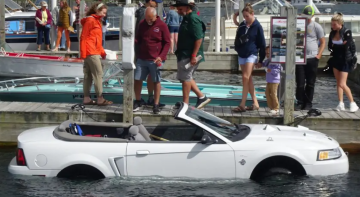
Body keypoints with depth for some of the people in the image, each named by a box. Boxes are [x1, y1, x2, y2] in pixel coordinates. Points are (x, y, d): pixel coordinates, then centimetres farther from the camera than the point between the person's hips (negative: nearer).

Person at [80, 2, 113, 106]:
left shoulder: (97, 21, 18)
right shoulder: (90, 20, -10)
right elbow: (83, 37, -13)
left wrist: (103, 53, 19)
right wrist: (83, 53, -17)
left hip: (95, 52, 9)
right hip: (91, 52, -9)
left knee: (88, 76, 8)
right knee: (98, 74, -9)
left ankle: (86, 98, 9)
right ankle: (100, 99, -8)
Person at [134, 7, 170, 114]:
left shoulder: (162, 25, -6)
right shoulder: (142, 24, 7)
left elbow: (167, 43, -4)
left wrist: (161, 56, -15)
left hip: (155, 60, -4)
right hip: (141, 59, 4)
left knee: (156, 81, 3)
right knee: (137, 79, 5)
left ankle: (156, 105, 11)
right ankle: (138, 101, 21)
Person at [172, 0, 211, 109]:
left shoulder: (193, 19, -15)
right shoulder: (186, 18, 16)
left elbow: (199, 38, -22)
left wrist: (194, 56, -24)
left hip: (189, 56, -10)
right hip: (184, 55, 10)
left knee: (185, 77, -5)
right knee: (186, 77, 14)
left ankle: (185, 104, 2)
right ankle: (202, 97, 17)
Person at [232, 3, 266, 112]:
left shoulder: (257, 26, -6)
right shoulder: (242, 25, 7)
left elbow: (262, 44, -3)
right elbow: (237, 39, 19)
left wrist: (261, 59, -3)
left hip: (251, 55, -6)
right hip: (241, 55, 6)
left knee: (246, 77, -14)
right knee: (248, 79, 8)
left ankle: (242, 104, -14)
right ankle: (255, 103, 15)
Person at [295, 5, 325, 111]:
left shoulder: (317, 27, 1)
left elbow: (323, 42, 5)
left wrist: (318, 55, -6)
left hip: (312, 58, -2)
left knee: (310, 83, 5)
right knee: (300, 83, 0)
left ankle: (308, 103, 13)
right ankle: (300, 102, 7)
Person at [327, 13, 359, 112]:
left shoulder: (346, 32, -15)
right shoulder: (333, 33, 4)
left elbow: (347, 46, -16)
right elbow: (330, 47, 6)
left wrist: (335, 46, -6)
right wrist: (341, 45, -6)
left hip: (345, 60, -7)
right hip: (336, 59, 7)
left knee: (342, 84, -10)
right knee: (338, 83, 8)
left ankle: (353, 103, 3)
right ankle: (341, 104, 13)